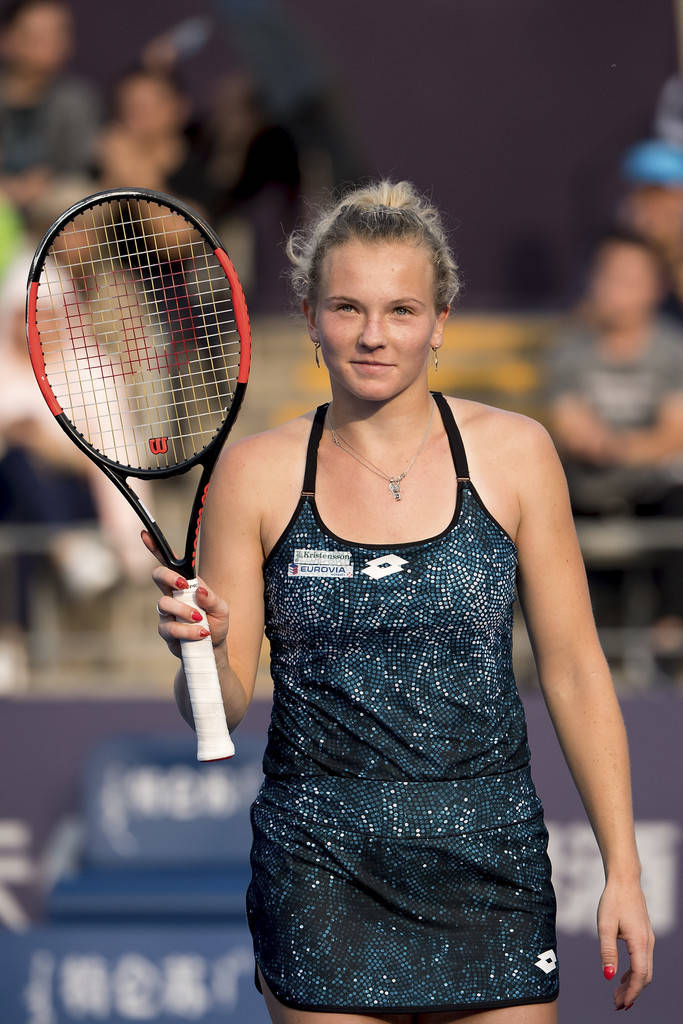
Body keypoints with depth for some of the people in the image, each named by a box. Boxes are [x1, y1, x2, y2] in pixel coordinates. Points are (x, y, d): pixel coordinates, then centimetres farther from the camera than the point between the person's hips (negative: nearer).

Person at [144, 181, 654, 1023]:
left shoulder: (513, 454, 1)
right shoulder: (255, 471, 1)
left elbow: (573, 670, 3)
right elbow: (222, 711, 4)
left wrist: (622, 869, 0)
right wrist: (199, 650, -19)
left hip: (490, 859, 0)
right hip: (318, 863, 0)